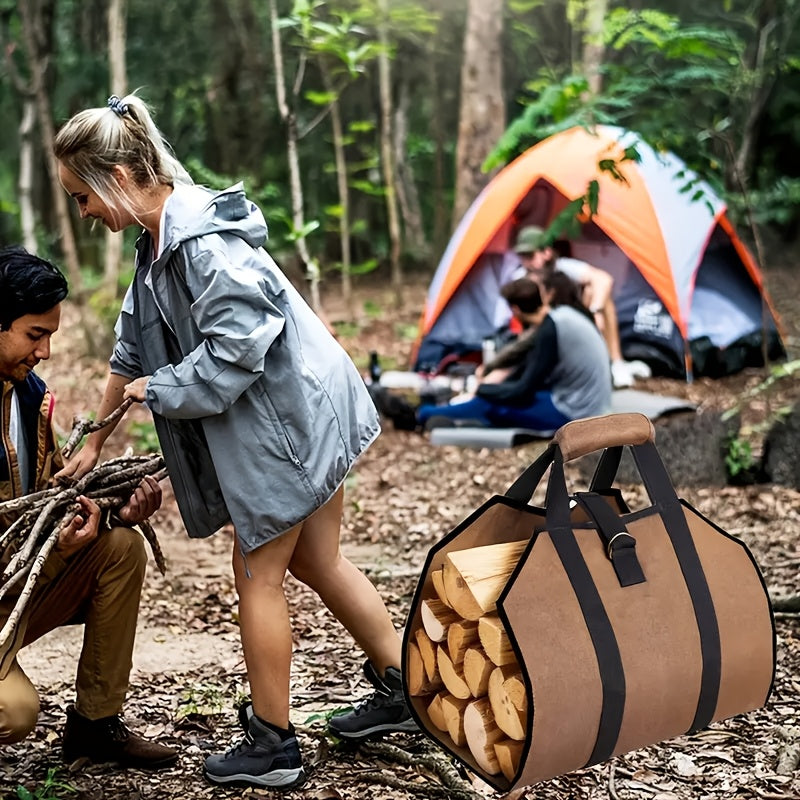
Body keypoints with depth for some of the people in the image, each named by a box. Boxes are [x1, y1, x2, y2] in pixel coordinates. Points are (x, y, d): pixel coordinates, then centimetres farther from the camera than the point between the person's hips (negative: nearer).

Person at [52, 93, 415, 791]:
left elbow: (236, 347, -27)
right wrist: (95, 441, 23)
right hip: (302, 418, 10)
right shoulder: (160, 240, 10)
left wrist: (159, 390, -12)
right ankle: (400, 692, 30)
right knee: (317, 563, 18)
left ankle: (272, 745, 14)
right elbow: (133, 347, 18)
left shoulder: (202, 241, -23)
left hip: (288, 420, -10)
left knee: (258, 575, 1)